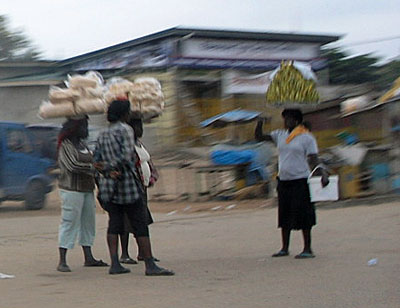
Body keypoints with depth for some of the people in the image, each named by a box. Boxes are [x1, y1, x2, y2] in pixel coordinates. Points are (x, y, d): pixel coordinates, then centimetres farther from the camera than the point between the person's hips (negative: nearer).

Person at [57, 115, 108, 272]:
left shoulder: (82, 144, 17)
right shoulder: (66, 145, -9)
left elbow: (91, 162, 19)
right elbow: (73, 165, -20)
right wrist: (94, 168, -18)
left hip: (87, 189, 9)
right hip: (72, 190, -9)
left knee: (88, 222, 11)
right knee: (70, 222, -10)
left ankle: (88, 258, 18)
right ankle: (62, 261, -8)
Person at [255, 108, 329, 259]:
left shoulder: (307, 138, -5)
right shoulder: (280, 135, 11)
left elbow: (314, 161, -8)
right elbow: (259, 137, 13)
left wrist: (323, 174, -23)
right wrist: (260, 123, -6)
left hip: (300, 180, -6)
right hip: (283, 180, 6)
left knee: (303, 217, -5)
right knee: (284, 216, 10)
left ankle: (308, 249, 1)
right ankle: (284, 248, 19)